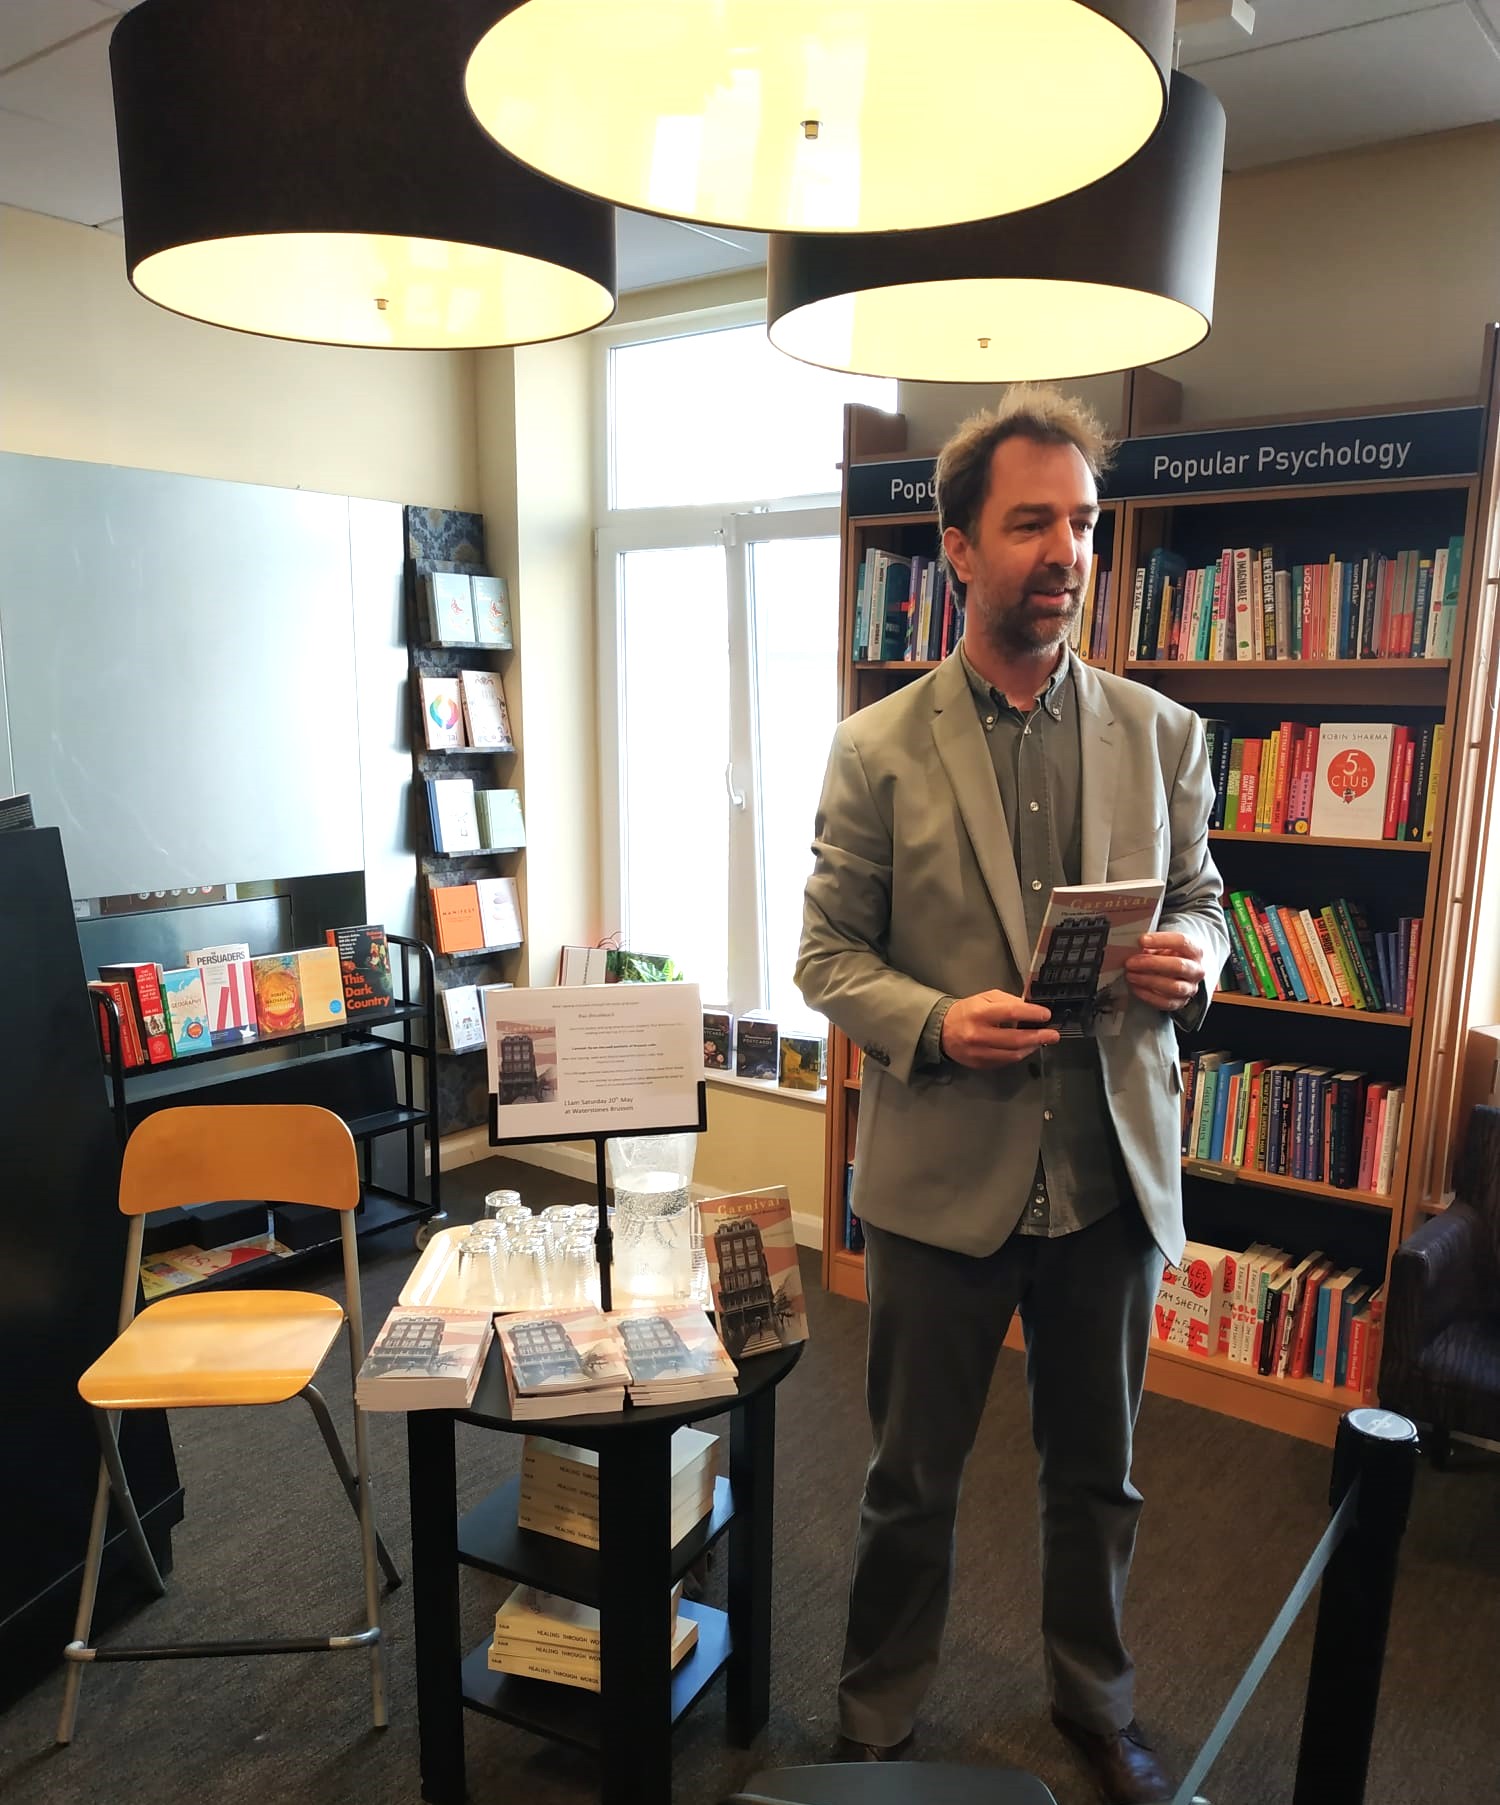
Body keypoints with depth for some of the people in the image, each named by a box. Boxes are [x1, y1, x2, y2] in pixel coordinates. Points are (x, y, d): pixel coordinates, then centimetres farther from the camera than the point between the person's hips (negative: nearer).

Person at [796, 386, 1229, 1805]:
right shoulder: (877, 748, -7)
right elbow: (829, 954, -4)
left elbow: (1197, 901, 10)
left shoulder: (1162, 735, 1)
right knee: (911, 1481, 15)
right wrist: (933, 1022, -22)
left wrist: (1192, 957, -14)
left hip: (1114, 1174, 3)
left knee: (1098, 1473, 22)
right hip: (942, 1174, -2)